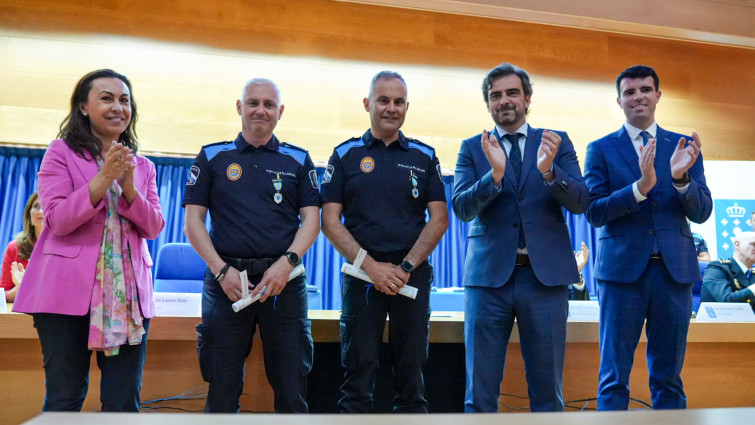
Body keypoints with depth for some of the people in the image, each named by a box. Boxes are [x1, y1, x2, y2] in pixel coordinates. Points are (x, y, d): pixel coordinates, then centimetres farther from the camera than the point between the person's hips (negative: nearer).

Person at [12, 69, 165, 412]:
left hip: (129, 293, 3)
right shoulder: (61, 152, 4)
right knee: (64, 399, 2)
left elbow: (154, 228, 6)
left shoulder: (143, 166, 15)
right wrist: (103, 179, -16)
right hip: (68, 290, -3)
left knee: (124, 403, 3)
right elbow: (57, 220, -6)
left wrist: (128, 187, -10)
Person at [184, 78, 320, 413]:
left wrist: (287, 262, -12)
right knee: (222, 386, 7)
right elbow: (193, 220, 5)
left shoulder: (299, 160, 11)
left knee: (292, 385, 4)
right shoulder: (212, 157, 10)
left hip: (284, 280, 0)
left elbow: (311, 219, 5)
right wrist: (221, 270, -8)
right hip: (226, 280, 0)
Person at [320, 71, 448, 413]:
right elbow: (330, 220, -1)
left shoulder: (425, 157, 9)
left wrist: (407, 266, -9)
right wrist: (371, 265, -11)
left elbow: (439, 219, 3)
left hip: (412, 276, 1)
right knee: (358, 374, 4)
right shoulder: (345, 155, 6)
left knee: (411, 372, 8)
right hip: (362, 275, -1)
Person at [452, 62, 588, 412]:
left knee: (547, 390, 9)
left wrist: (549, 171, -20)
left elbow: (580, 202, -2)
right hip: (489, 275, 0)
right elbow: (462, 209, -5)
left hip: (545, 274, 1)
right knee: (480, 391, 6)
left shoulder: (557, 143, 9)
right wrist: (495, 175, -21)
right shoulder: (472, 148, 8)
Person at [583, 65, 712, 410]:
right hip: (623, 268, -2)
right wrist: (640, 186, -20)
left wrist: (681, 178, -15)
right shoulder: (601, 149, 4)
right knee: (614, 378, 3)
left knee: (668, 378, 11)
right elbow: (594, 213, -6)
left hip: (674, 270, 3)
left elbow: (702, 212, 5)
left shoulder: (684, 147, 10)